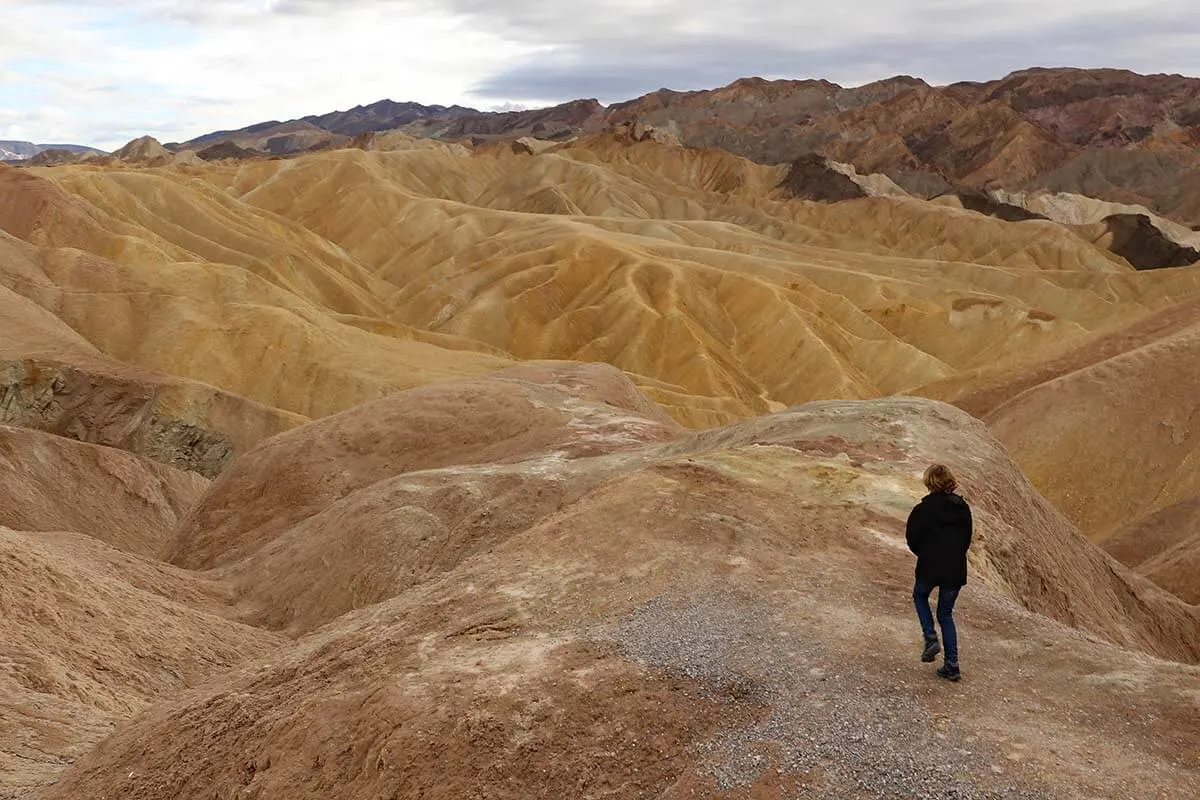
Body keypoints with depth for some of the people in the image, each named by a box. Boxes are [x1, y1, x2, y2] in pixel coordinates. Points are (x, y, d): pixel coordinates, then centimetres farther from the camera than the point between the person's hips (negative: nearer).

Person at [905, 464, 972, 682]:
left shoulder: (923, 509, -13)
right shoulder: (963, 508, 1)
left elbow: (912, 539, -8)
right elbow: (967, 539, 8)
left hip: (929, 567, -4)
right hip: (956, 569, 4)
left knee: (920, 596, 27)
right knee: (946, 614, 16)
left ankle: (930, 638, 8)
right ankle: (952, 666, 12)